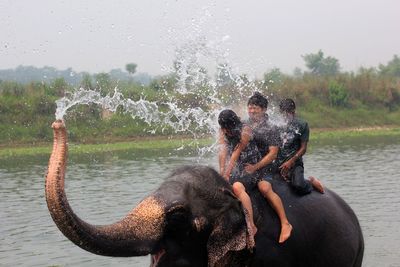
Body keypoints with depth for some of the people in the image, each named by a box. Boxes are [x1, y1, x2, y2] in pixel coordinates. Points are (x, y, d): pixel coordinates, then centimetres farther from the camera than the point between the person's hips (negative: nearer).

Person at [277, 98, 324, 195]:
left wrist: (290, 162, -13)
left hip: (294, 163, -3)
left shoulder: (302, 125, 3)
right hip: (277, 163, 3)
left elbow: (303, 148, -1)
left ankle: (311, 182, 7)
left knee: (299, 185, -30)